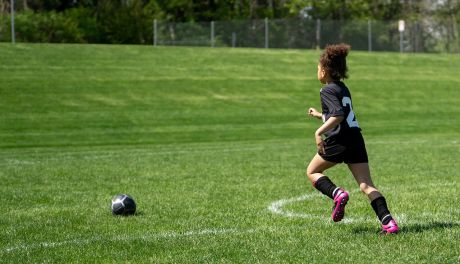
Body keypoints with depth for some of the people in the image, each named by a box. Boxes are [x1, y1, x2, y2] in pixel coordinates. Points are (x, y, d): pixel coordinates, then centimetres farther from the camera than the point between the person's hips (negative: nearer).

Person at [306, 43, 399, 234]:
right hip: (356, 140, 7)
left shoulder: (327, 90, -6)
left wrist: (319, 132, -24)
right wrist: (319, 115, 44)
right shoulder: (343, 88, 20)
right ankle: (389, 222, -14)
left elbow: (339, 115, -21)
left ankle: (337, 194, -10)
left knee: (312, 171, 15)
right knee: (367, 186, 1)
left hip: (338, 141, -7)